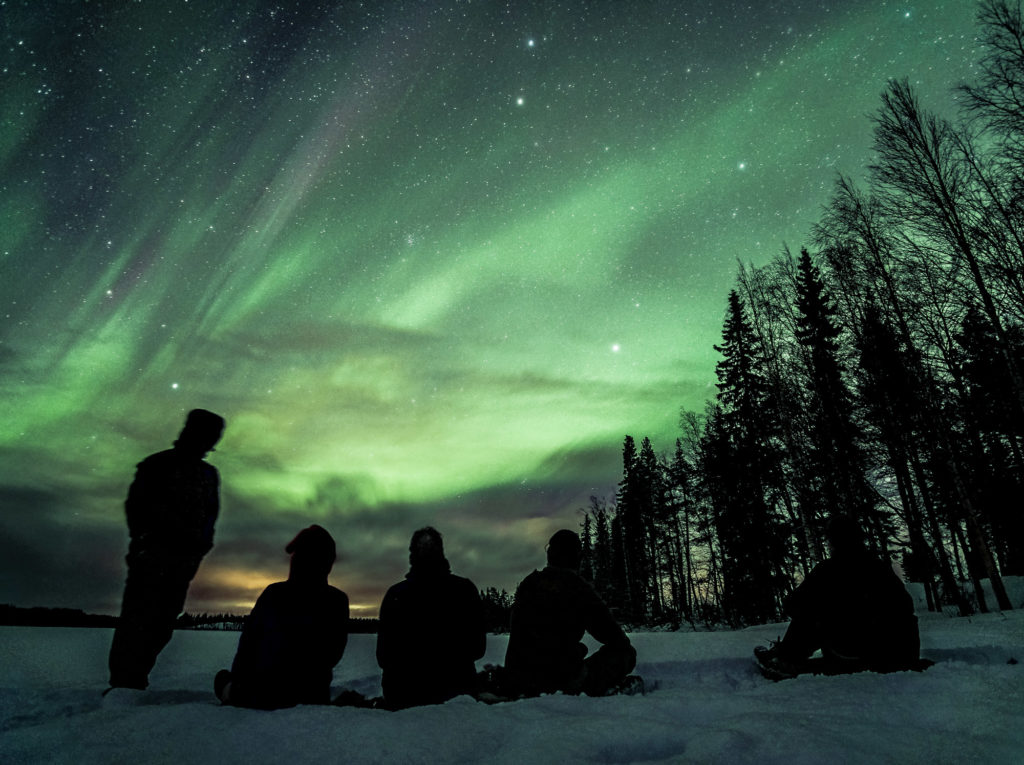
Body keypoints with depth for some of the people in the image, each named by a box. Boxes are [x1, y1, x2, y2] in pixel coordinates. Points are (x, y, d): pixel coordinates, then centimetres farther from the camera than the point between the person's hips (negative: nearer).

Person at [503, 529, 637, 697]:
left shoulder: (527, 583, 8)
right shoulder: (579, 588, -9)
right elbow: (613, 635, -5)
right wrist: (626, 645, 16)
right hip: (561, 678, -6)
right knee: (626, 652, 4)